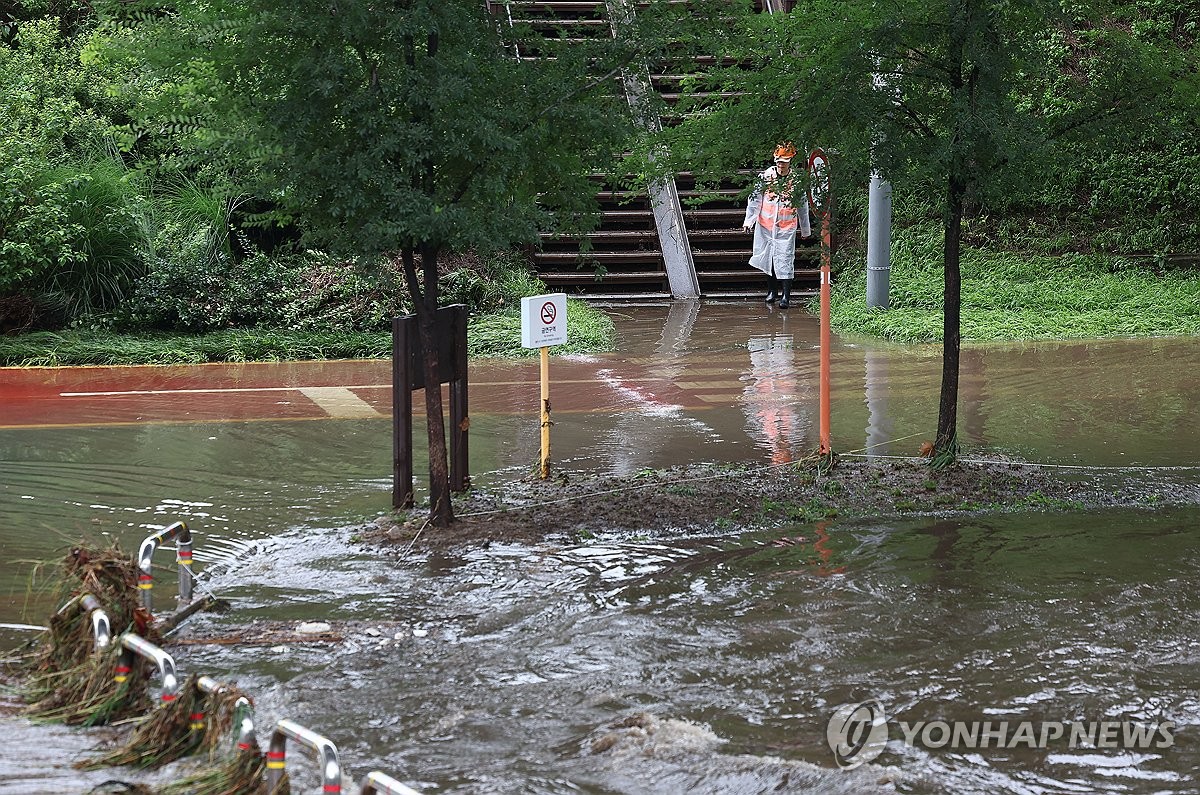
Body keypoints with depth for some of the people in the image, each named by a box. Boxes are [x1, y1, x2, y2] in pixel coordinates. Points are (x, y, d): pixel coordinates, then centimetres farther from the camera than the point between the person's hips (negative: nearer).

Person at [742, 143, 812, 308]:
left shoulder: (796, 180, -4)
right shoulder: (766, 176, -3)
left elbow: (803, 206, 7)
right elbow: (755, 199, 3)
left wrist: (805, 229, 14)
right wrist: (749, 220, -1)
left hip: (786, 227, -2)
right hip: (766, 225, 2)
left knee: (785, 260, -8)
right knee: (768, 258, 12)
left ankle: (786, 296, -7)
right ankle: (772, 290, 28)